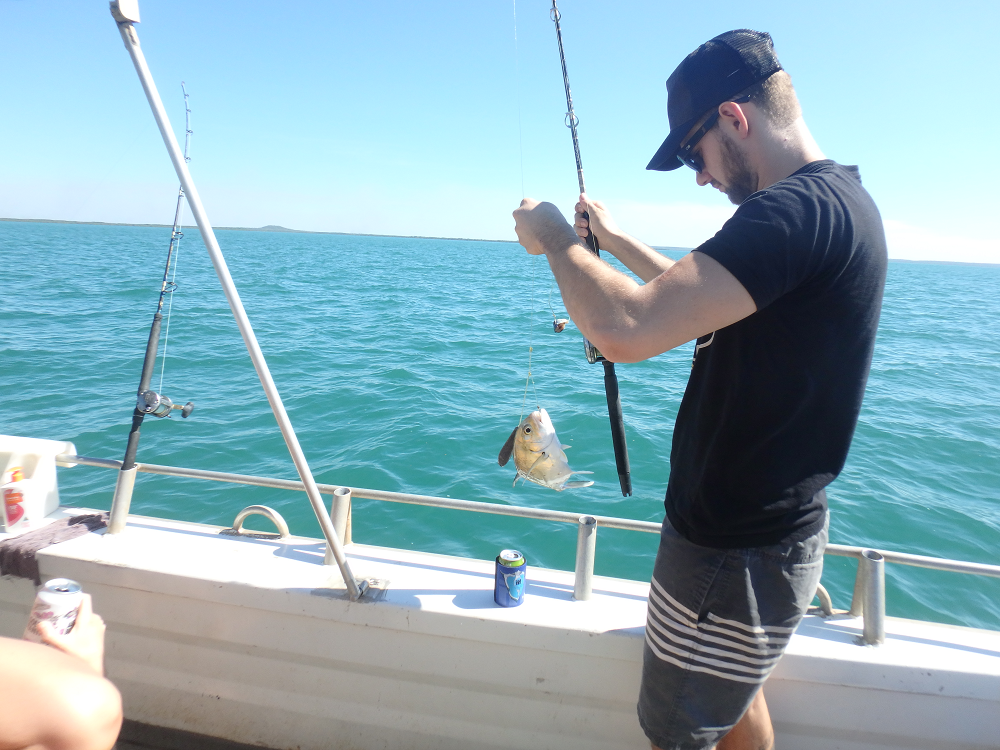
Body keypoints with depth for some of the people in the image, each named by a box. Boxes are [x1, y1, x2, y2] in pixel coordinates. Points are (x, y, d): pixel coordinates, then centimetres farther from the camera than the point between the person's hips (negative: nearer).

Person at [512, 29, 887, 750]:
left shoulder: (797, 209, -25)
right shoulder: (842, 197, 8)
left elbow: (627, 331, -35)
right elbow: (701, 300, 21)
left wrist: (556, 240, -17)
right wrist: (616, 241, 20)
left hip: (736, 552, -10)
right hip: (770, 527, 10)